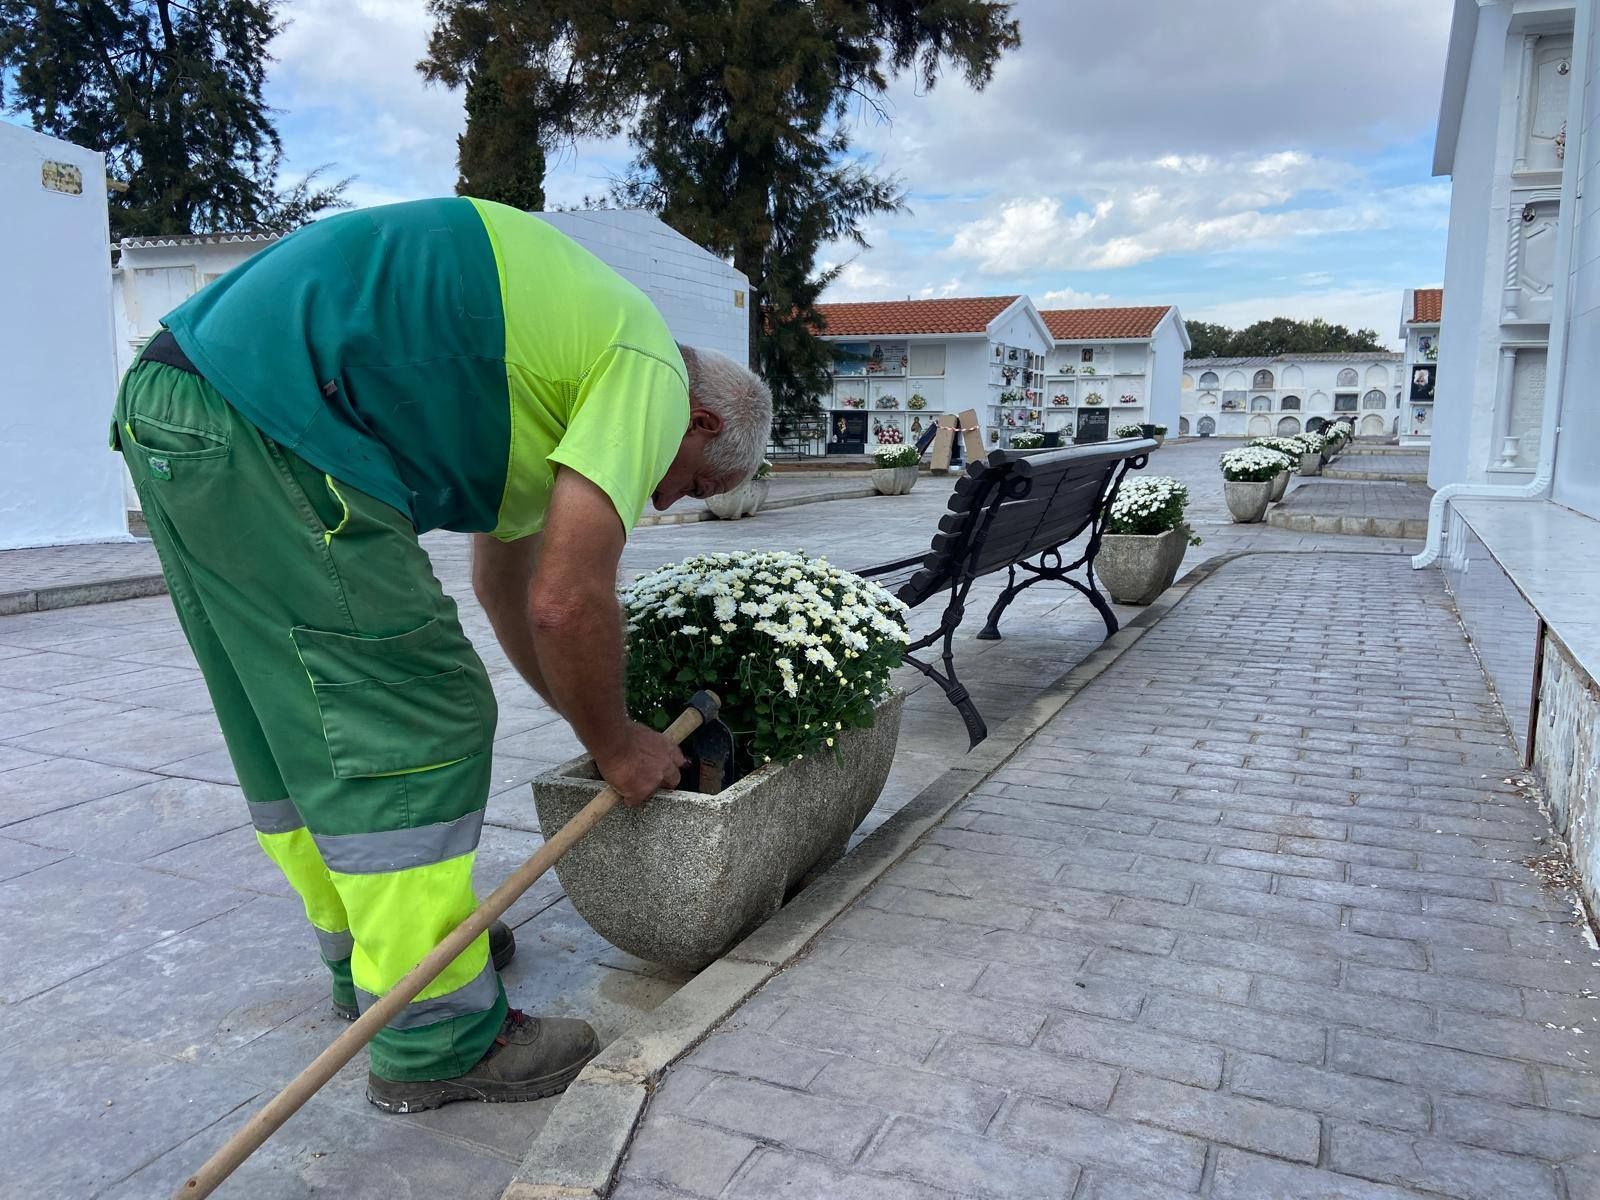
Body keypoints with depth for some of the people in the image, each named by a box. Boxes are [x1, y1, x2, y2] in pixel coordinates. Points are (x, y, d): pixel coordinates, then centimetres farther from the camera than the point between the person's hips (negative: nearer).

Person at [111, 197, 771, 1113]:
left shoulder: (574, 352, 24)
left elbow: (506, 580, 29)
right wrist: (617, 745, 4)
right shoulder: (651, 376, -4)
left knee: (296, 723, 18)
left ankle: (369, 950, 36)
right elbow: (568, 601, -13)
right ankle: (436, 1041, 8)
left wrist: (595, 722, 32)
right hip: (264, 425, -11)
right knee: (410, 724, -4)